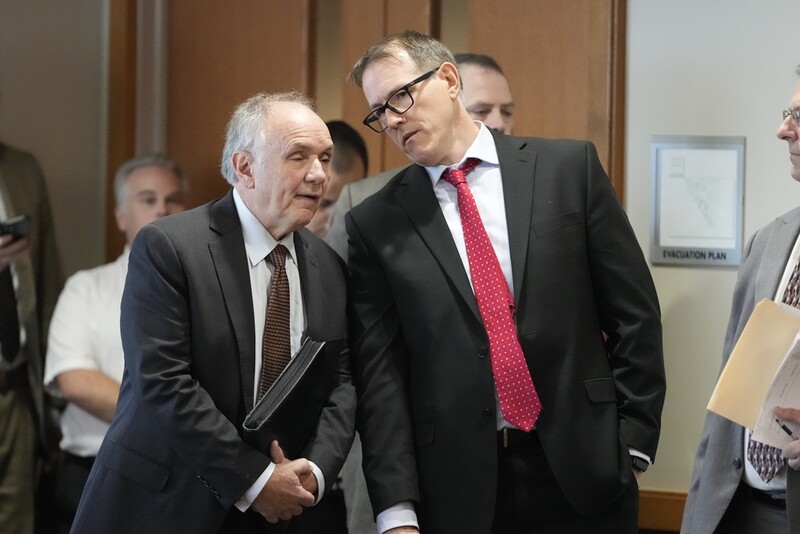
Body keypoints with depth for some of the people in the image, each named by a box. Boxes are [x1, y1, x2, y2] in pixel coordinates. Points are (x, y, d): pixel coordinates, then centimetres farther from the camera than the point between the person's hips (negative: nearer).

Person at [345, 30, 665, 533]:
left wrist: (634, 437, -2)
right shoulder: (375, 224, 2)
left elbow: (634, 311, 3)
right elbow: (380, 373, -1)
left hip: (582, 470, 0)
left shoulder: (569, 167, 2)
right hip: (456, 490, 0)